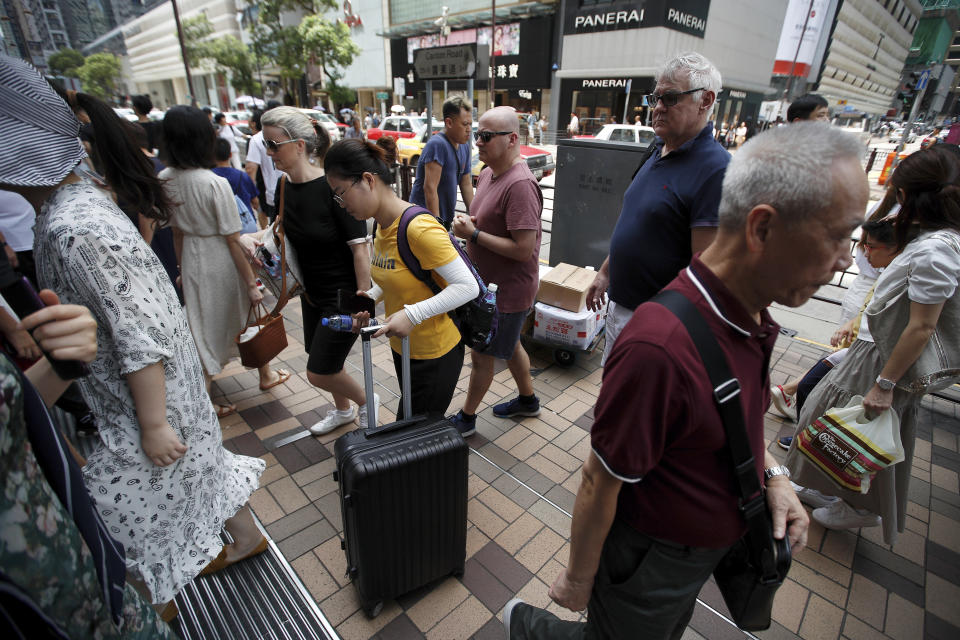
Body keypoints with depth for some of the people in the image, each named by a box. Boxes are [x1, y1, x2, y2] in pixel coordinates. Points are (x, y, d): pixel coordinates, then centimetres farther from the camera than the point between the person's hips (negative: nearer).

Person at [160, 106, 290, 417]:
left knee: (202, 327, 15)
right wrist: (251, 282, -14)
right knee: (249, 317, 17)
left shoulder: (164, 180, -4)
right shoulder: (215, 183, -22)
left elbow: (176, 231, 7)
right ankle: (266, 375, 38)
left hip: (192, 261, 6)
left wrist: (184, 267, 19)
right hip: (222, 263, -5)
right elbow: (232, 240, -20)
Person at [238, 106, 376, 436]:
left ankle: (366, 401, 30)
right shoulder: (284, 188, 0)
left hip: (343, 296, -8)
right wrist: (252, 237, -3)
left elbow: (359, 247, -22)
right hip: (312, 294, 8)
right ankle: (342, 410, 49)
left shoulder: (332, 187, -23)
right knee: (324, 361, 22)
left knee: (319, 373, 1)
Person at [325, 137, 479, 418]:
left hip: (435, 354, -9)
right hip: (402, 347, 9)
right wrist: (372, 295, 0)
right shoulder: (383, 225, 2)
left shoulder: (419, 229, -26)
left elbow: (468, 287, -26)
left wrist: (412, 314, -29)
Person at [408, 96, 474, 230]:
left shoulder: (464, 147, 12)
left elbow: (466, 184, 16)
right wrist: (436, 222, -25)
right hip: (425, 218, -9)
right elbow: (430, 188, -22)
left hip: (446, 219, 9)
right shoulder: (437, 144, -16)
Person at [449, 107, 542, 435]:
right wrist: (467, 224, -4)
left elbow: (523, 249, -29)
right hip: (490, 282, 10)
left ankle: (466, 419, 28)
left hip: (507, 290, -10)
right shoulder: (488, 173, 5)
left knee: (481, 354, 6)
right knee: (509, 345, 24)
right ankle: (528, 399, 46)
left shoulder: (520, 184, -26)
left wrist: (473, 234, -22)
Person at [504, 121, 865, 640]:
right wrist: (576, 581, -13)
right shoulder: (661, 345, -39)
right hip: (650, 558, -8)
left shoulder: (750, 312, -9)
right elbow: (599, 483, -28)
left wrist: (771, 473, -5)